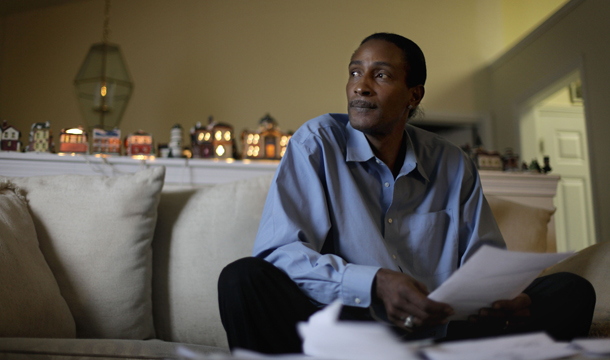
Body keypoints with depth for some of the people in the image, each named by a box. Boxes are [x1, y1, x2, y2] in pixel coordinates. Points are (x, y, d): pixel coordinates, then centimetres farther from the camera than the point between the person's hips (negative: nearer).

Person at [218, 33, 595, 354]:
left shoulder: (454, 166, 11)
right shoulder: (317, 142, 0)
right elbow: (277, 250, -11)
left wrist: (506, 296, -14)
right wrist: (373, 284, -27)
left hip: (439, 334, 4)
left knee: (571, 291, -11)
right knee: (244, 279, -30)